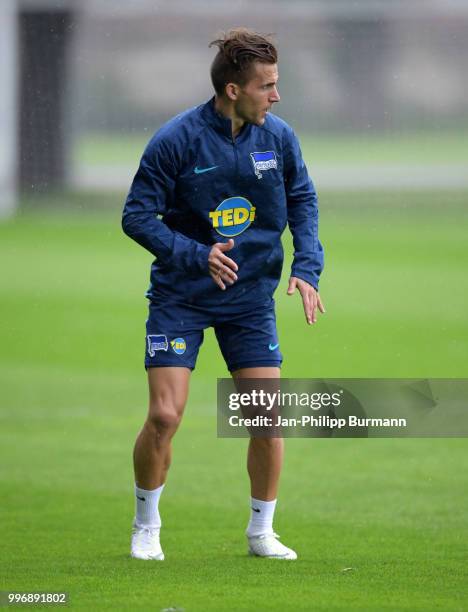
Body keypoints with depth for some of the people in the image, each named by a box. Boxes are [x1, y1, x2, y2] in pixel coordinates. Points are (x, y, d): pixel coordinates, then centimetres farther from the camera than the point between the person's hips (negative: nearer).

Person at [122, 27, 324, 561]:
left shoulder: (278, 137, -4)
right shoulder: (177, 140, -16)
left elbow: (302, 200, 11)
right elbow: (136, 216, -13)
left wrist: (307, 267, -3)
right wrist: (197, 256, -24)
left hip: (250, 296, 3)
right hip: (180, 296, -3)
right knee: (164, 415, -10)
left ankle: (261, 532, 16)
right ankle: (146, 528, 12)